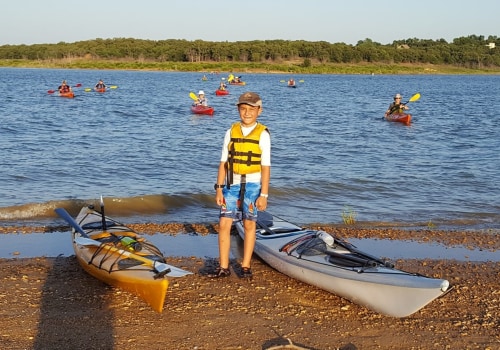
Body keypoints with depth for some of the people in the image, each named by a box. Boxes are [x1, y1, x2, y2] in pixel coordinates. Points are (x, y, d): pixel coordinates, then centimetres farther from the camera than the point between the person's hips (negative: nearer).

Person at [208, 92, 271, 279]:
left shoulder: (262, 134, -4)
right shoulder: (231, 132, 5)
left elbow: (265, 167, -5)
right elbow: (223, 162, 6)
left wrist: (264, 194, -8)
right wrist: (219, 188, 2)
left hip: (252, 184, -3)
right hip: (232, 184, 3)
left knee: (249, 225, 7)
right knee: (224, 224, -1)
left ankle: (246, 266, 18)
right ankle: (223, 267, 9)